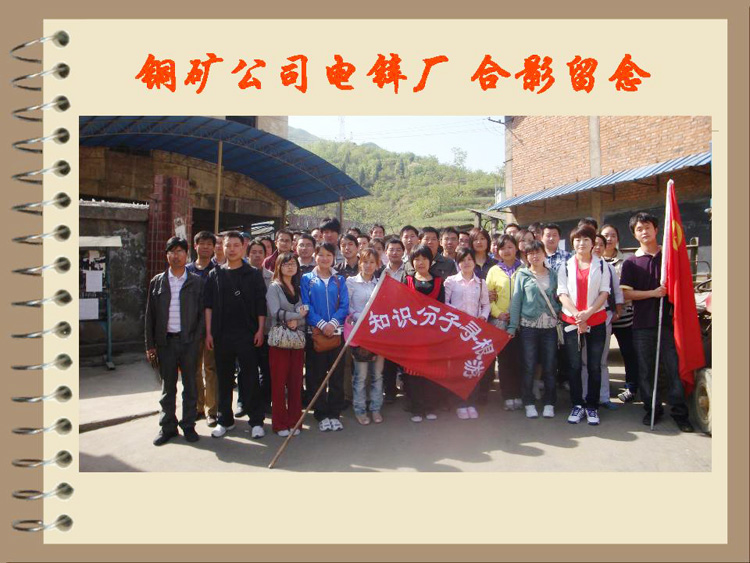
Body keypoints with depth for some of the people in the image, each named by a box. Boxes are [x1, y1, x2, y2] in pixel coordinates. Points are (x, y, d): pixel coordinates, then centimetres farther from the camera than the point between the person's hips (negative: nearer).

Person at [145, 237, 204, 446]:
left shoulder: (196, 282, 3)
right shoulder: (157, 282, 6)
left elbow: (202, 312, 2)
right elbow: (150, 314, 6)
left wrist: (197, 338, -7)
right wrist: (150, 344, 3)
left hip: (189, 341, -1)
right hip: (166, 341, 1)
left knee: (190, 385, 7)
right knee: (167, 386, 10)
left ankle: (188, 425, 19)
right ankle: (167, 427, 21)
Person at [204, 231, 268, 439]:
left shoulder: (254, 274, 3)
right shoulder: (215, 275, 9)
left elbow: (261, 304, 1)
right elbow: (208, 305, 8)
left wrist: (260, 330, -6)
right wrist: (208, 332, 2)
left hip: (247, 334, -2)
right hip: (221, 334, 3)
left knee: (250, 377, 0)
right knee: (223, 378, 9)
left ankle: (256, 421, 9)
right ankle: (225, 420, 21)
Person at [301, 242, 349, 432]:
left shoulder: (339, 280, 10)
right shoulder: (307, 279, 5)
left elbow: (344, 305, 1)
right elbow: (306, 306, -4)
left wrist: (333, 323, -15)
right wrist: (321, 324, -15)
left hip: (336, 331, 2)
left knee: (337, 374, 4)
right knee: (318, 375, 4)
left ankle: (334, 413, 15)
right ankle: (321, 415, 14)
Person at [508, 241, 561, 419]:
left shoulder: (553, 274, 11)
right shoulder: (522, 275, 4)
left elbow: (558, 297, 14)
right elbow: (516, 300, 1)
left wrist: (560, 317, 0)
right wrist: (513, 326, -3)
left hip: (550, 326, 2)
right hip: (528, 326, -2)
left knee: (549, 366, 5)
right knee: (528, 367, 2)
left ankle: (549, 403, 17)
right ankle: (529, 404, 13)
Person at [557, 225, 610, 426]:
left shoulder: (601, 265, 6)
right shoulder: (565, 266, 8)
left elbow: (604, 292, -1)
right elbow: (562, 293, -1)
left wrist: (588, 312, -15)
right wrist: (577, 314, -15)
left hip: (596, 320, 0)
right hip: (571, 321, 1)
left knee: (595, 365, 4)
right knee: (574, 365, 3)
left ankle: (592, 406, 14)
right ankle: (577, 405, 13)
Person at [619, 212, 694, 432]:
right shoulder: (631, 262, 5)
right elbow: (626, 293, -2)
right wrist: (653, 293, -13)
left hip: (667, 321, 0)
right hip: (642, 324, 0)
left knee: (673, 368, 0)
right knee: (645, 370, 6)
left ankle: (680, 413, 9)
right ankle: (652, 409, 18)